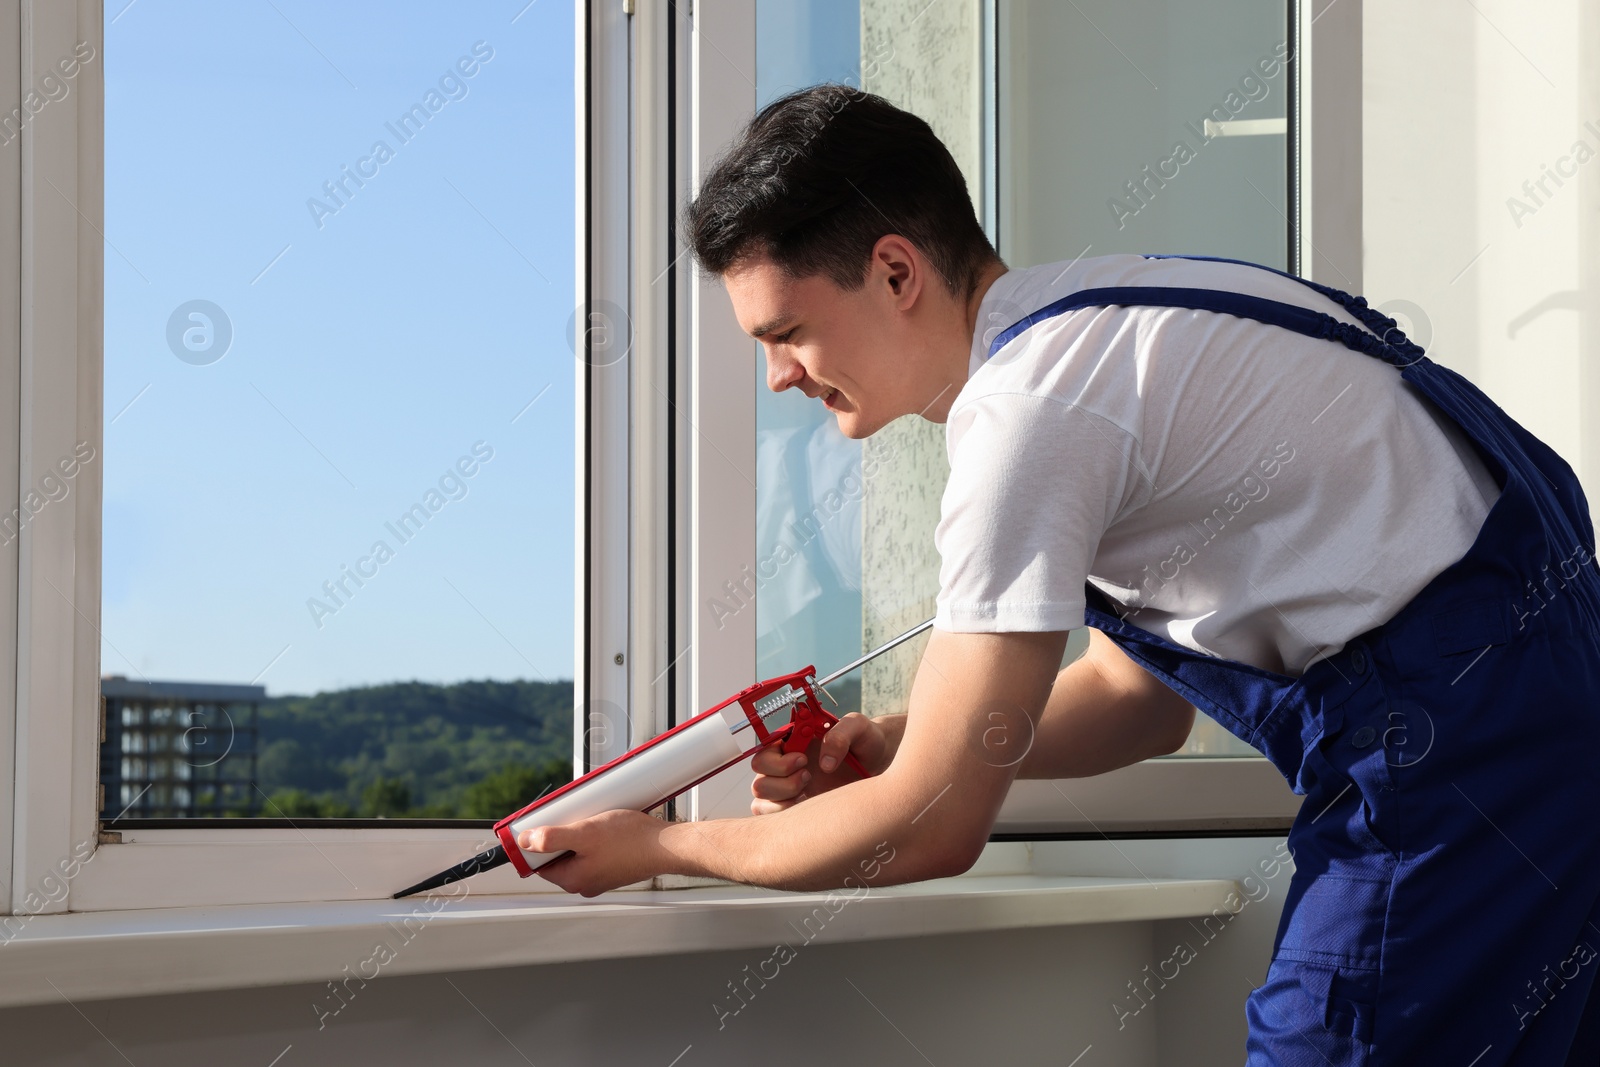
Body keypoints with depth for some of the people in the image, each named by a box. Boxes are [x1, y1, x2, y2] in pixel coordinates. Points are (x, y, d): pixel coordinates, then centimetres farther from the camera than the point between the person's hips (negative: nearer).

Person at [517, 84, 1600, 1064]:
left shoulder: (1027, 413, -18)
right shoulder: (1073, 319, 12)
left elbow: (931, 835, -15)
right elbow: (1142, 695, 19)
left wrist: (657, 845, -2)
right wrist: (898, 745, 7)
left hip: (1459, 728, -10)